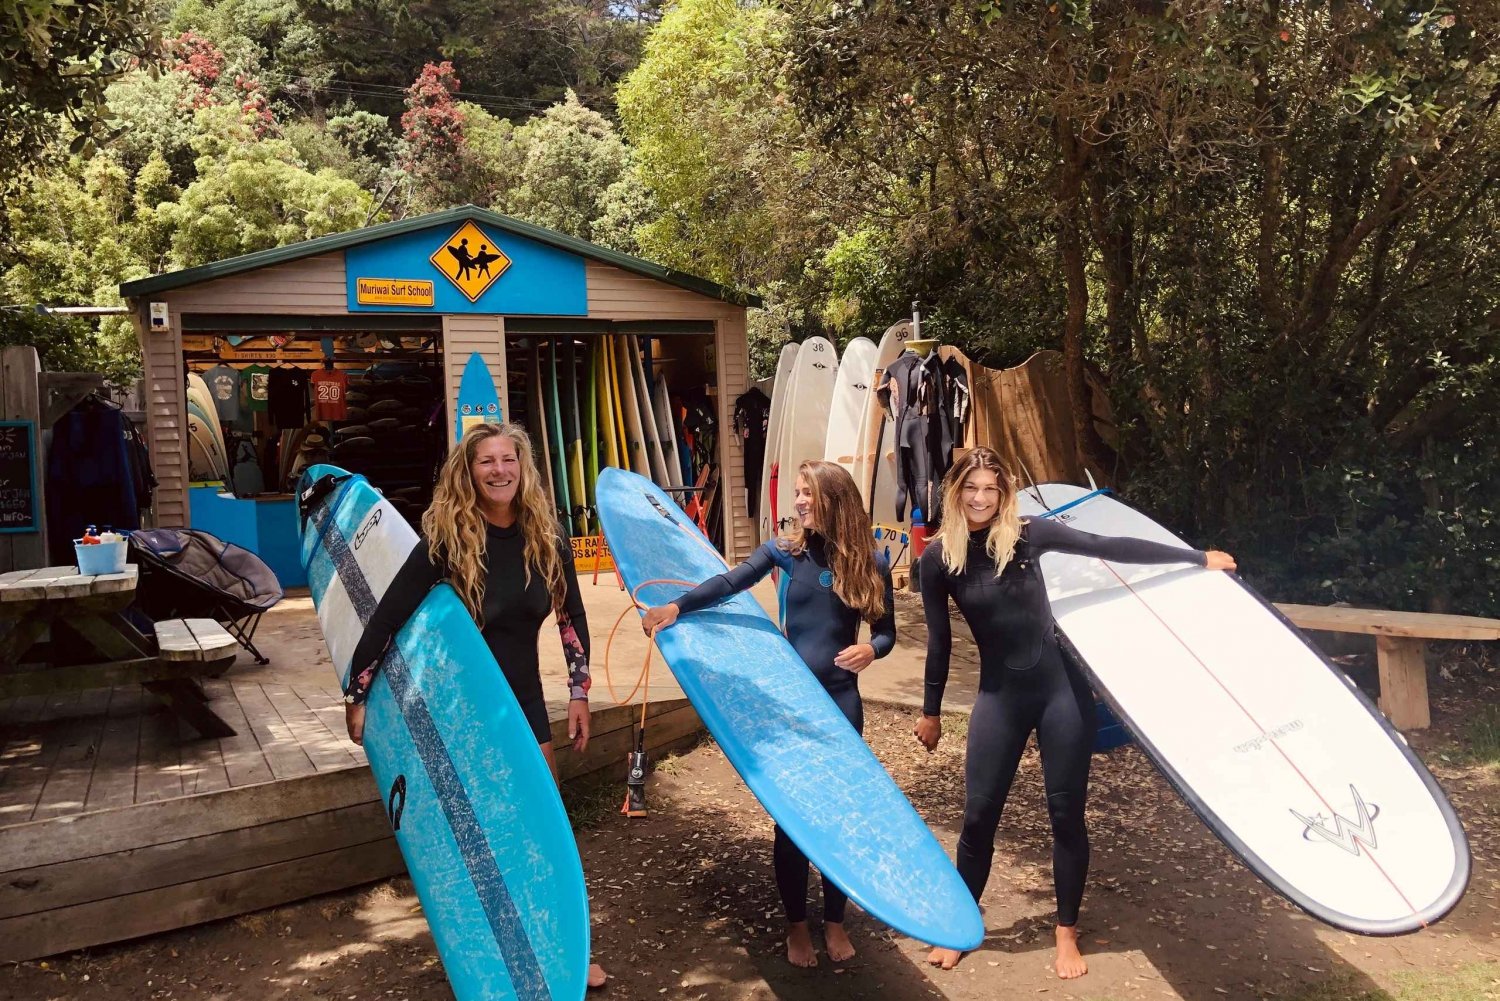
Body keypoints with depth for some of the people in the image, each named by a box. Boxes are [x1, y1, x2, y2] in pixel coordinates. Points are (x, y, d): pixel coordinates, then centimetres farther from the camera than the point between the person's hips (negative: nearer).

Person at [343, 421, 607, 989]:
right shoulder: (447, 539, -17)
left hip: (524, 699, 4)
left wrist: (579, 693, 3)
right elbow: (388, 616, -14)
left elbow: (571, 616, 4)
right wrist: (356, 696, -11)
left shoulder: (545, 537, -6)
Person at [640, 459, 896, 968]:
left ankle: (834, 920, 29)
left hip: (841, 701, 0)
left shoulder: (871, 564, -4)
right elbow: (730, 583, -15)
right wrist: (677, 606, -29)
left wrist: (870, 650, -20)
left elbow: (886, 632, 3)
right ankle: (796, 923, 25)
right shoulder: (785, 549, -3)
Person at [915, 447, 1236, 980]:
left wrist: (1197, 558, 0)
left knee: (1066, 812, 7)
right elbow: (939, 639, 4)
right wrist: (931, 710, 10)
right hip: (999, 694, 0)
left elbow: (1109, 549, -3)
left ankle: (1067, 933, 26)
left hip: (1060, 684, 0)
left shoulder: (1028, 534, -8)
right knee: (979, 814, 4)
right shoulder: (938, 559, -6)